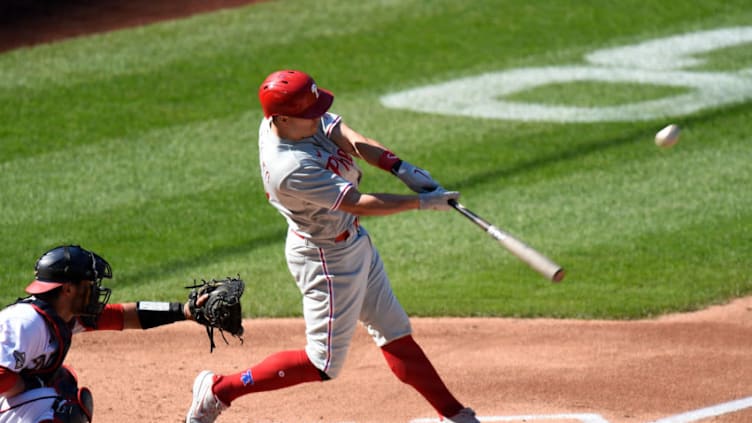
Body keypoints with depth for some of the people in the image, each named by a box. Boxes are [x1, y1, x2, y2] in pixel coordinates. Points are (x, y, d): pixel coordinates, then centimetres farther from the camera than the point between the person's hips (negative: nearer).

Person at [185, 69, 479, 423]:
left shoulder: (294, 118, -11)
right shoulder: (290, 168, -35)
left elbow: (347, 138, -11)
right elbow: (359, 204, -32)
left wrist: (400, 168, -25)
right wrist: (422, 202, -27)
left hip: (352, 241, 9)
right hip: (325, 258, -9)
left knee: (394, 331, 16)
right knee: (324, 364, 1)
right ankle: (220, 389, 11)